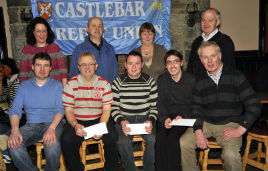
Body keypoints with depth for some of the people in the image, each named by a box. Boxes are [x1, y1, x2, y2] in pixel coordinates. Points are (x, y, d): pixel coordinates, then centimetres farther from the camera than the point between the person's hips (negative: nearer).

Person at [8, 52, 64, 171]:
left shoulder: (57, 85, 6)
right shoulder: (24, 86, 12)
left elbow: (60, 109, -5)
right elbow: (15, 110, 3)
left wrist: (52, 128, -25)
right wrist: (14, 130, -17)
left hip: (52, 124, -2)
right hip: (31, 125, 2)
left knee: (52, 145, -34)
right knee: (14, 145, -27)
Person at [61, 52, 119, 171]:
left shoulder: (104, 83, 2)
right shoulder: (71, 84, 1)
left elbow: (106, 109, -1)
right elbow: (68, 110, 0)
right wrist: (75, 125, -20)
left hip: (99, 120, 0)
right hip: (77, 121, 0)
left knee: (112, 137, -26)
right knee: (66, 140, -27)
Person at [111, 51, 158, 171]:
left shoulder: (150, 81, 5)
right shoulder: (118, 82, 2)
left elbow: (154, 106, 6)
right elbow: (114, 107, 2)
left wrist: (151, 120, -13)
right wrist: (121, 122, -16)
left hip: (145, 118, 1)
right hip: (125, 119, -1)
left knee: (153, 139, -26)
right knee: (123, 141, -28)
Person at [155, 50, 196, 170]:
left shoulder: (191, 80, -1)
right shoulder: (162, 80, 9)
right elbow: (160, 103, 3)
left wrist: (183, 117, -17)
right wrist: (165, 118, -16)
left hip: (186, 117, -2)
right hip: (167, 116, 2)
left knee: (172, 137, -28)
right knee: (160, 137, -25)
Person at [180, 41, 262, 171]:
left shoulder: (235, 76, -3)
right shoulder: (200, 82, 5)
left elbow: (254, 105, -5)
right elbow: (197, 109, 6)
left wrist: (240, 130, -12)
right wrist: (198, 131, -11)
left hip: (230, 124, -3)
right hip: (206, 123, 3)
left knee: (230, 154, -29)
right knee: (183, 143, -17)